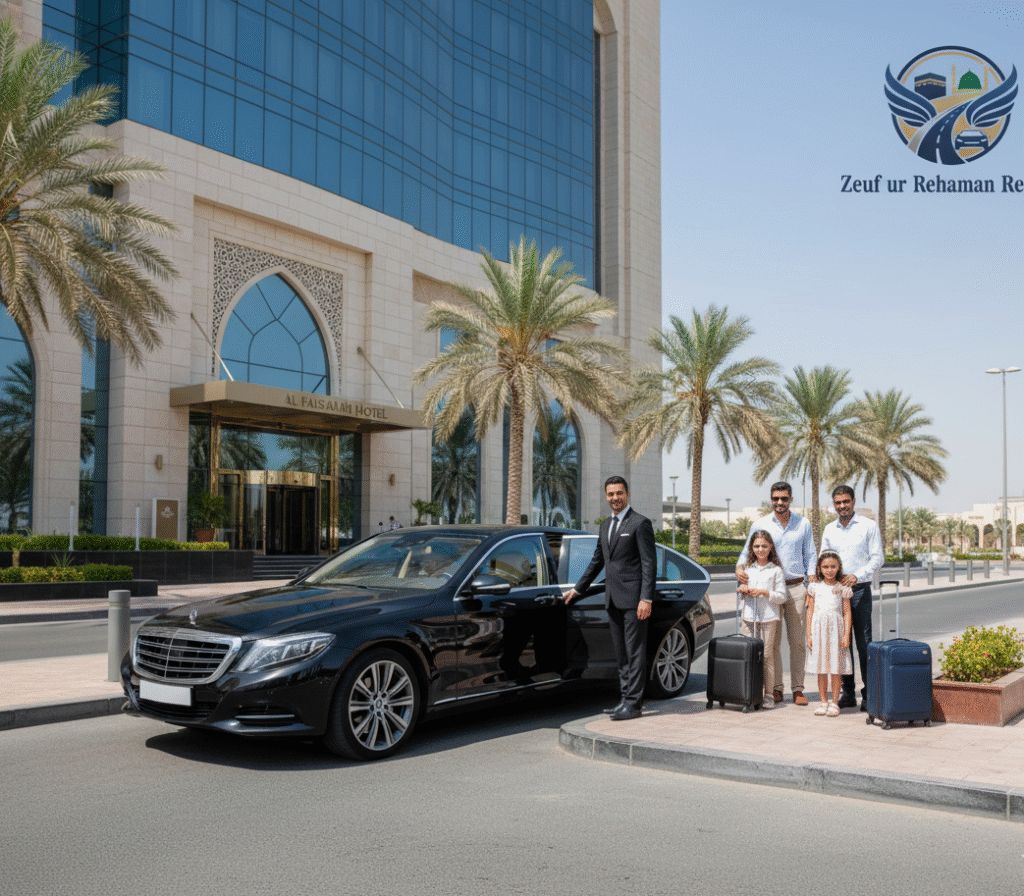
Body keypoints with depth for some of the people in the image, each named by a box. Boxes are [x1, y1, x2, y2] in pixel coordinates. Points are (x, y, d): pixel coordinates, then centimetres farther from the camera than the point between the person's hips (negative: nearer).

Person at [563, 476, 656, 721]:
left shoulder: (640, 523, -7)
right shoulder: (606, 525, 17)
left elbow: (649, 564, -12)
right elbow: (597, 561, 26)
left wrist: (646, 599, -18)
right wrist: (578, 589, 26)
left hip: (633, 599, -8)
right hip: (613, 599, 8)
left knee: (635, 652, -4)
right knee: (621, 654, 12)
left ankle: (633, 703, -1)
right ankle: (627, 698, 21)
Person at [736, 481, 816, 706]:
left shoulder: (803, 525, 9)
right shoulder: (760, 525, 5)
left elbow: (810, 557, 12)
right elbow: (747, 552, 9)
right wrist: (740, 567, -13)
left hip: (796, 588, 1)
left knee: (797, 641, 1)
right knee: (771, 641, -2)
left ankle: (797, 689, 9)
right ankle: (775, 688, 7)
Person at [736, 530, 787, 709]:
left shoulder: (776, 570, 1)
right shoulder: (747, 568, 14)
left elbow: (782, 597, -2)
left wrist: (765, 592, -15)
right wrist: (742, 590, 3)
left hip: (768, 618, -4)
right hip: (748, 616, 4)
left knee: (767, 655, -3)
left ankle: (769, 695, 4)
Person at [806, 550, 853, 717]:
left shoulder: (842, 588, 3)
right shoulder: (815, 587, 6)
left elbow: (847, 613, 1)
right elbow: (810, 611, 7)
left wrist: (846, 635, -6)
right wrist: (809, 634, 3)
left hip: (836, 630, -1)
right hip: (818, 629, 1)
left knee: (836, 668, 0)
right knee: (821, 669, 5)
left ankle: (834, 702, 10)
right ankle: (824, 702, 14)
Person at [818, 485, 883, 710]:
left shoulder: (869, 526, 0)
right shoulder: (829, 530, 13)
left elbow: (877, 558, -4)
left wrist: (857, 576, -19)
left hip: (860, 590, -4)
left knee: (864, 643, -5)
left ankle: (868, 694, 2)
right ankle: (847, 692, 13)